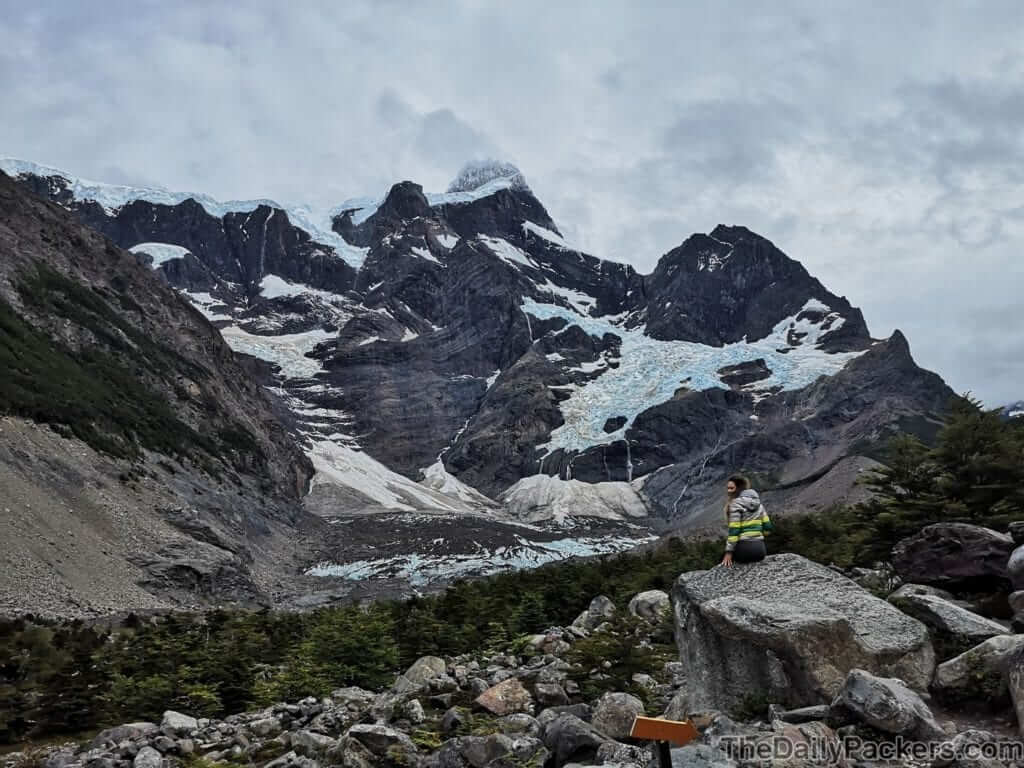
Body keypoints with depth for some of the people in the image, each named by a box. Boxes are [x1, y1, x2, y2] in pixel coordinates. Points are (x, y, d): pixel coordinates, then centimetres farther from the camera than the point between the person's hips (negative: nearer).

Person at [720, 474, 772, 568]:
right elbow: (767, 526, 11)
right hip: (760, 549, 6)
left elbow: (734, 529, -14)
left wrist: (729, 552, -13)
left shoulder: (736, 503, -8)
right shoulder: (757, 502, 12)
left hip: (743, 548, -6)